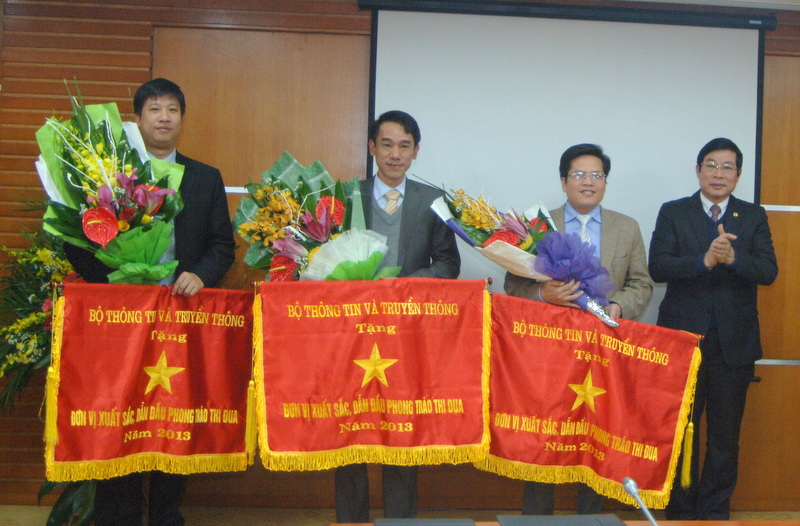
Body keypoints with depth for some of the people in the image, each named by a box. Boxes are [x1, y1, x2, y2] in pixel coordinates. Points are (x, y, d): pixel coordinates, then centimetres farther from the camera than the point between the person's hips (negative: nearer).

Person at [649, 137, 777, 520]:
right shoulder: (673, 213, 3)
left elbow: (768, 272, -5)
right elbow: (658, 267, -10)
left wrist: (733, 258, -24)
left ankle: (715, 512, 21)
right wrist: (704, 260, -24)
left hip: (734, 342, 1)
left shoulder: (753, 217, 7)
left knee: (725, 435, 8)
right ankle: (681, 512, 21)